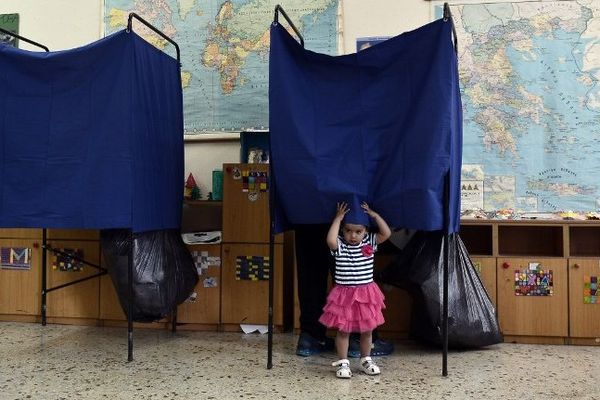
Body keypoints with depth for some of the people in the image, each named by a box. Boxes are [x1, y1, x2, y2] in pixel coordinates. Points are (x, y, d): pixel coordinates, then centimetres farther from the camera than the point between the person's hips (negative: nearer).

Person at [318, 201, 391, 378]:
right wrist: (338, 218, -22)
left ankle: (366, 360, 30)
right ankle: (343, 362, 16)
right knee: (343, 330, 4)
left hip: (366, 294, 3)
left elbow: (387, 233, -9)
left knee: (367, 329, 13)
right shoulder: (340, 245, -9)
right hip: (344, 294, -3)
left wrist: (374, 215, -9)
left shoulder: (369, 242, 1)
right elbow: (330, 240, -31)